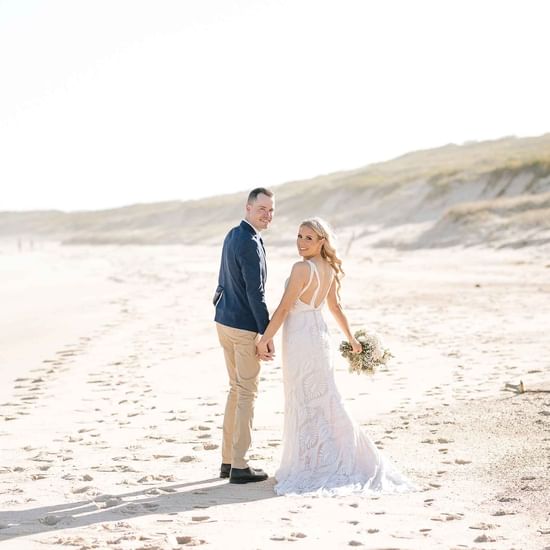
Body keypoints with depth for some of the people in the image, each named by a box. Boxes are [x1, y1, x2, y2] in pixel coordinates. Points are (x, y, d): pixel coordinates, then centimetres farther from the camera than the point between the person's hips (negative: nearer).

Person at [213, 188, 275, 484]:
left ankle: (228, 460, 23)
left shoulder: (232, 236, 11)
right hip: (245, 328, -9)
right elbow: (255, 293, -21)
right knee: (247, 393, 0)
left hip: (224, 321, 9)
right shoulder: (250, 243, -18)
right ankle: (239, 467, 5)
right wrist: (267, 335, -17)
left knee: (236, 389, 17)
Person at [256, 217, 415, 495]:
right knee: (324, 400, 14)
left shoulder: (302, 268, -19)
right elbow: (335, 307, 16)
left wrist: (264, 339, -13)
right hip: (319, 335, 8)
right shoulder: (329, 269, 6)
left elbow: (284, 309, -19)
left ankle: (308, 466, 7)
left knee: (303, 403, 1)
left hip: (299, 340, -8)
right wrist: (351, 339, 26)